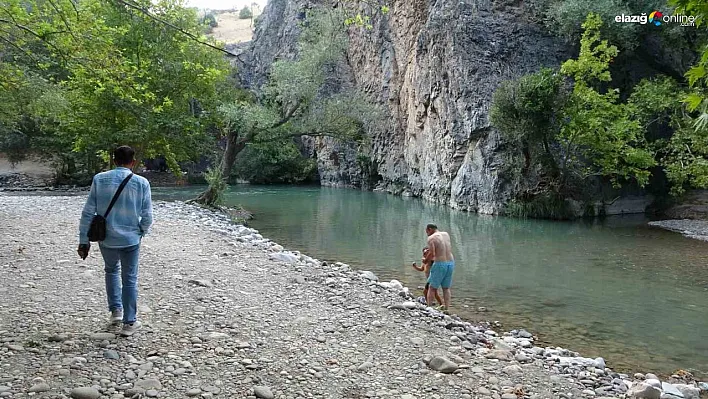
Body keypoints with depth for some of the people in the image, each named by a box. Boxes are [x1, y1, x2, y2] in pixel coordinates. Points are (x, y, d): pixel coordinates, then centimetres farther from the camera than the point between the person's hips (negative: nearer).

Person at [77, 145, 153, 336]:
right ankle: (129, 322, 15)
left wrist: (84, 240, 3)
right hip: (130, 239, -2)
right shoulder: (141, 183, -8)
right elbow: (147, 216, -5)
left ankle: (115, 310, 28)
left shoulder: (99, 179, -5)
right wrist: (141, 233, 15)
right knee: (129, 280, 10)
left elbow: (88, 212, -4)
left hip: (106, 239, 2)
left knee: (112, 270, 27)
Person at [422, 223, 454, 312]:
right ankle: (446, 308, 10)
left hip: (440, 264, -6)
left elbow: (432, 254, -18)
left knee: (432, 288, 7)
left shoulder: (431, 238, -7)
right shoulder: (446, 234, 12)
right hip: (451, 263, 6)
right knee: (446, 288, 15)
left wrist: (426, 260, 1)